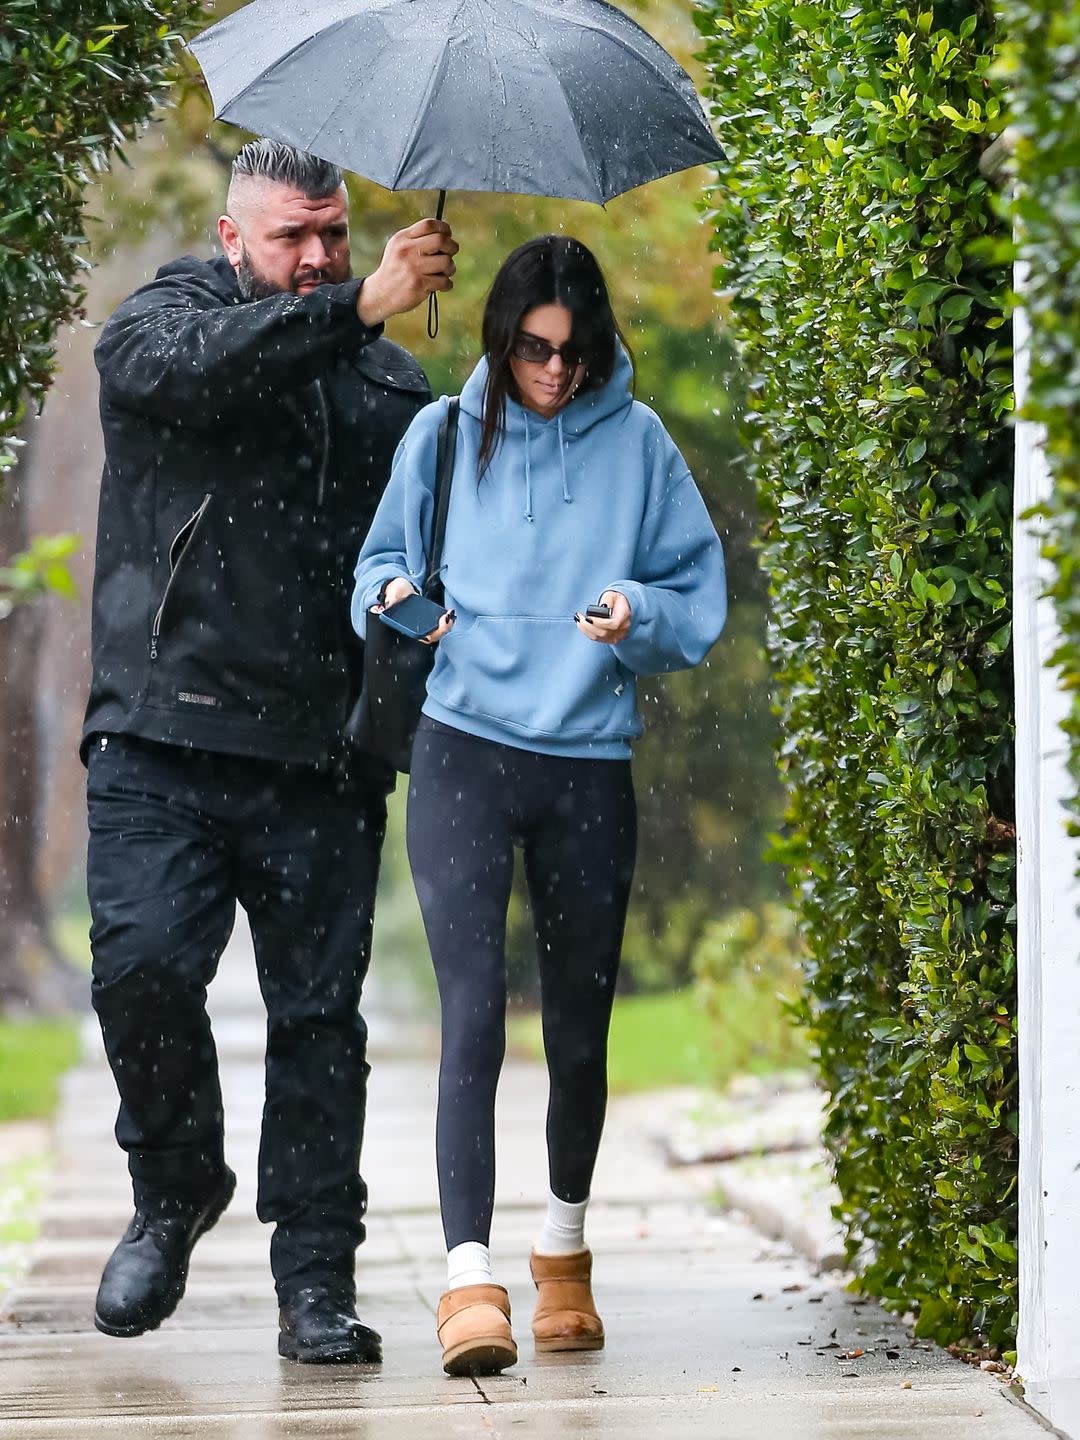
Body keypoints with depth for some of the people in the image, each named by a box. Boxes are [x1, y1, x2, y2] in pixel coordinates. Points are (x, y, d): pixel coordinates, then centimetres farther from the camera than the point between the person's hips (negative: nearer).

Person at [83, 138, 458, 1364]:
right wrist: (359, 306, -26)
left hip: (321, 757, 2)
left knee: (319, 1008, -1)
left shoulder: (388, 383, 17)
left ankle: (317, 1272, 7)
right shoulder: (153, 328, 7)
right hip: (162, 740, -2)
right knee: (142, 962, -13)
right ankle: (175, 1189, 13)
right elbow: (206, 365, -17)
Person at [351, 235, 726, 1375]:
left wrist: (637, 616, -15)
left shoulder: (637, 443, 4)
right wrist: (399, 596, -9)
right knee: (472, 1013, -15)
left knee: (580, 1024, 11)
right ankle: (470, 1278, -19)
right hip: (463, 754, -1)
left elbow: (700, 595, 6)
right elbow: (381, 565, 14)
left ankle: (565, 1250, 33)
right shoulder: (442, 436, 4)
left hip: (590, 764, 1)